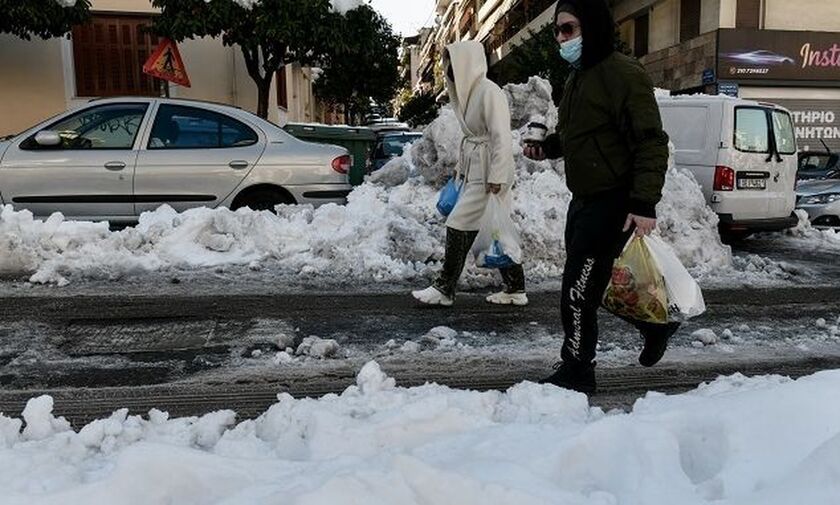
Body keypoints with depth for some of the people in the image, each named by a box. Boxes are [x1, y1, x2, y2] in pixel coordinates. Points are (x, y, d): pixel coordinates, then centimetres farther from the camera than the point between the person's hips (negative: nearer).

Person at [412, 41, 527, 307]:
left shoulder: (489, 91, -15)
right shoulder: (469, 91, 12)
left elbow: (502, 137, -20)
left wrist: (496, 179, -23)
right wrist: (461, 168, 18)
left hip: (489, 173, -9)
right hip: (475, 172, 9)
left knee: (459, 225, -5)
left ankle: (444, 288, 6)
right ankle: (516, 289, 19)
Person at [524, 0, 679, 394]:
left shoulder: (623, 73, -15)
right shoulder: (578, 76, 14)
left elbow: (651, 142, -19)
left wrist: (644, 203, -25)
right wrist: (546, 147, 5)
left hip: (613, 202, -10)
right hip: (584, 199, 10)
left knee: (578, 291, -6)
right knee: (592, 283, 19)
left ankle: (576, 372, 11)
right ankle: (655, 325, 39)